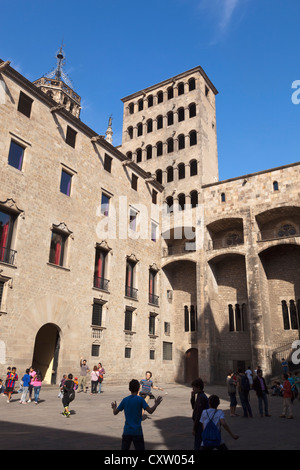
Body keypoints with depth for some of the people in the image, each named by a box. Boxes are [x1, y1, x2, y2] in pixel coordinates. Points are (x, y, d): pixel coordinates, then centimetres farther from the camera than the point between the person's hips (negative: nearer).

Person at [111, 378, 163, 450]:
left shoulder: (125, 400, -1)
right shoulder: (140, 399, -11)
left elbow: (115, 412, 6)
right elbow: (150, 411, -15)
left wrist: (114, 407, 27)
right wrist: (156, 404, 2)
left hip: (126, 431, 3)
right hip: (137, 431, -3)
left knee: (124, 448, 14)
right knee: (140, 448, 6)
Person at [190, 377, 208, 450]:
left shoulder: (201, 398, -22)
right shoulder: (202, 396, 9)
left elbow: (198, 414, -22)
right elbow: (194, 407, 21)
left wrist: (194, 428, -17)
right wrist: (192, 397, 7)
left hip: (200, 425, -10)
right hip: (201, 424, 10)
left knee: (197, 446, -2)